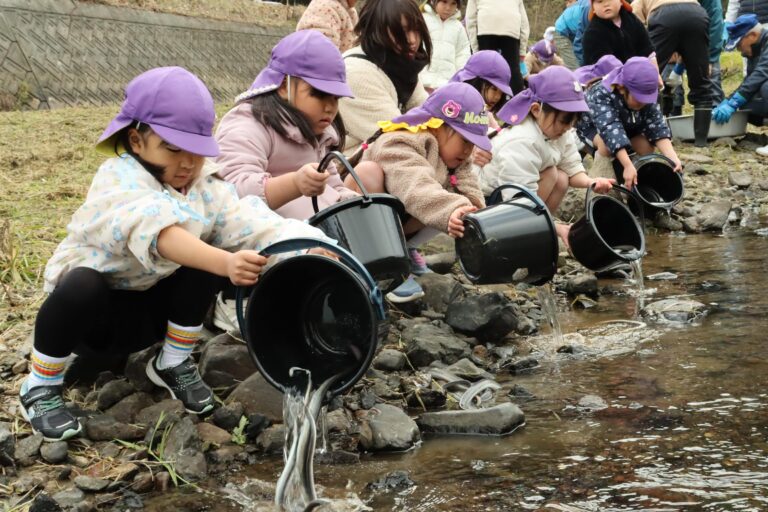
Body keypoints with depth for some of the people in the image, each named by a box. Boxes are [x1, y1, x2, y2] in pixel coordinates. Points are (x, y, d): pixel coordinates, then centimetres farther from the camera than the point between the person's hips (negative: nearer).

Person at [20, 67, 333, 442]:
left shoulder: (203, 183, -7)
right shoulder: (120, 182, -27)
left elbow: (248, 222, -23)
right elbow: (157, 230, -48)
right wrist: (226, 263, -65)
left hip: (151, 308, 5)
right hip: (94, 309, -5)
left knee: (205, 263, -22)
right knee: (82, 284, -39)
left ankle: (173, 363, -1)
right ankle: (41, 386, -13)